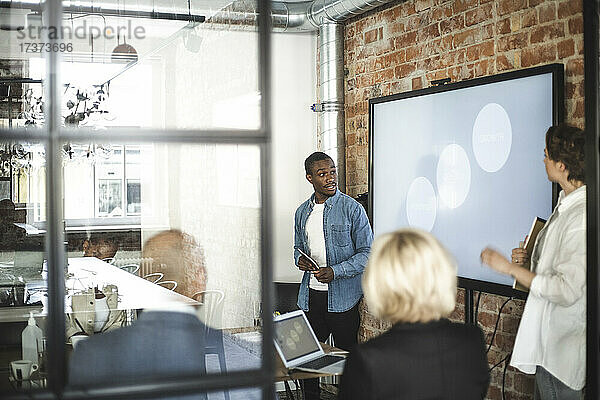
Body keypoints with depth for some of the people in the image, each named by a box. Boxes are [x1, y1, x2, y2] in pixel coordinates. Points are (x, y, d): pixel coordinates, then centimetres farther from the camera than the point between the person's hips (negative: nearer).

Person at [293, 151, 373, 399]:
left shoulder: (352, 208, -6)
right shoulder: (302, 212, 10)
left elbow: (368, 253, -8)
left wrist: (335, 272, -19)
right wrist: (299, 260, 0)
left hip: (342, 297, -5)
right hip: (310, 295, 5)